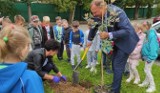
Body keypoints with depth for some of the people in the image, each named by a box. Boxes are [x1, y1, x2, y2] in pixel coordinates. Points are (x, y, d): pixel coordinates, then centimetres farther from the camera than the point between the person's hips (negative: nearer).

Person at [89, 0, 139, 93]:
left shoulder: (117, 12, -32)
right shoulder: (99, 14, -11)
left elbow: (126, 31, -35)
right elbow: (94, 27, 7)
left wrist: (109, 35, -43)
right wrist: (90, 40, 16)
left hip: (125, 42, -8)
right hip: (116, 42, 8)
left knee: (118, 65, -6)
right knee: (115, 64, 17)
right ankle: (117, 84, 36)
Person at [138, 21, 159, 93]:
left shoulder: (152, 34, -22)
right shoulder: (148, 34, 9)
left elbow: (153, 46, -25)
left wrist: (150, 57, -24)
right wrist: (144, 55, 16)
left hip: (150, 55, -10)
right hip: (147, 55, 10)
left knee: (147, 70, -5)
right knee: (147, 69, 19)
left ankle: (152, 86, 7)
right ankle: (146, 82, 34)